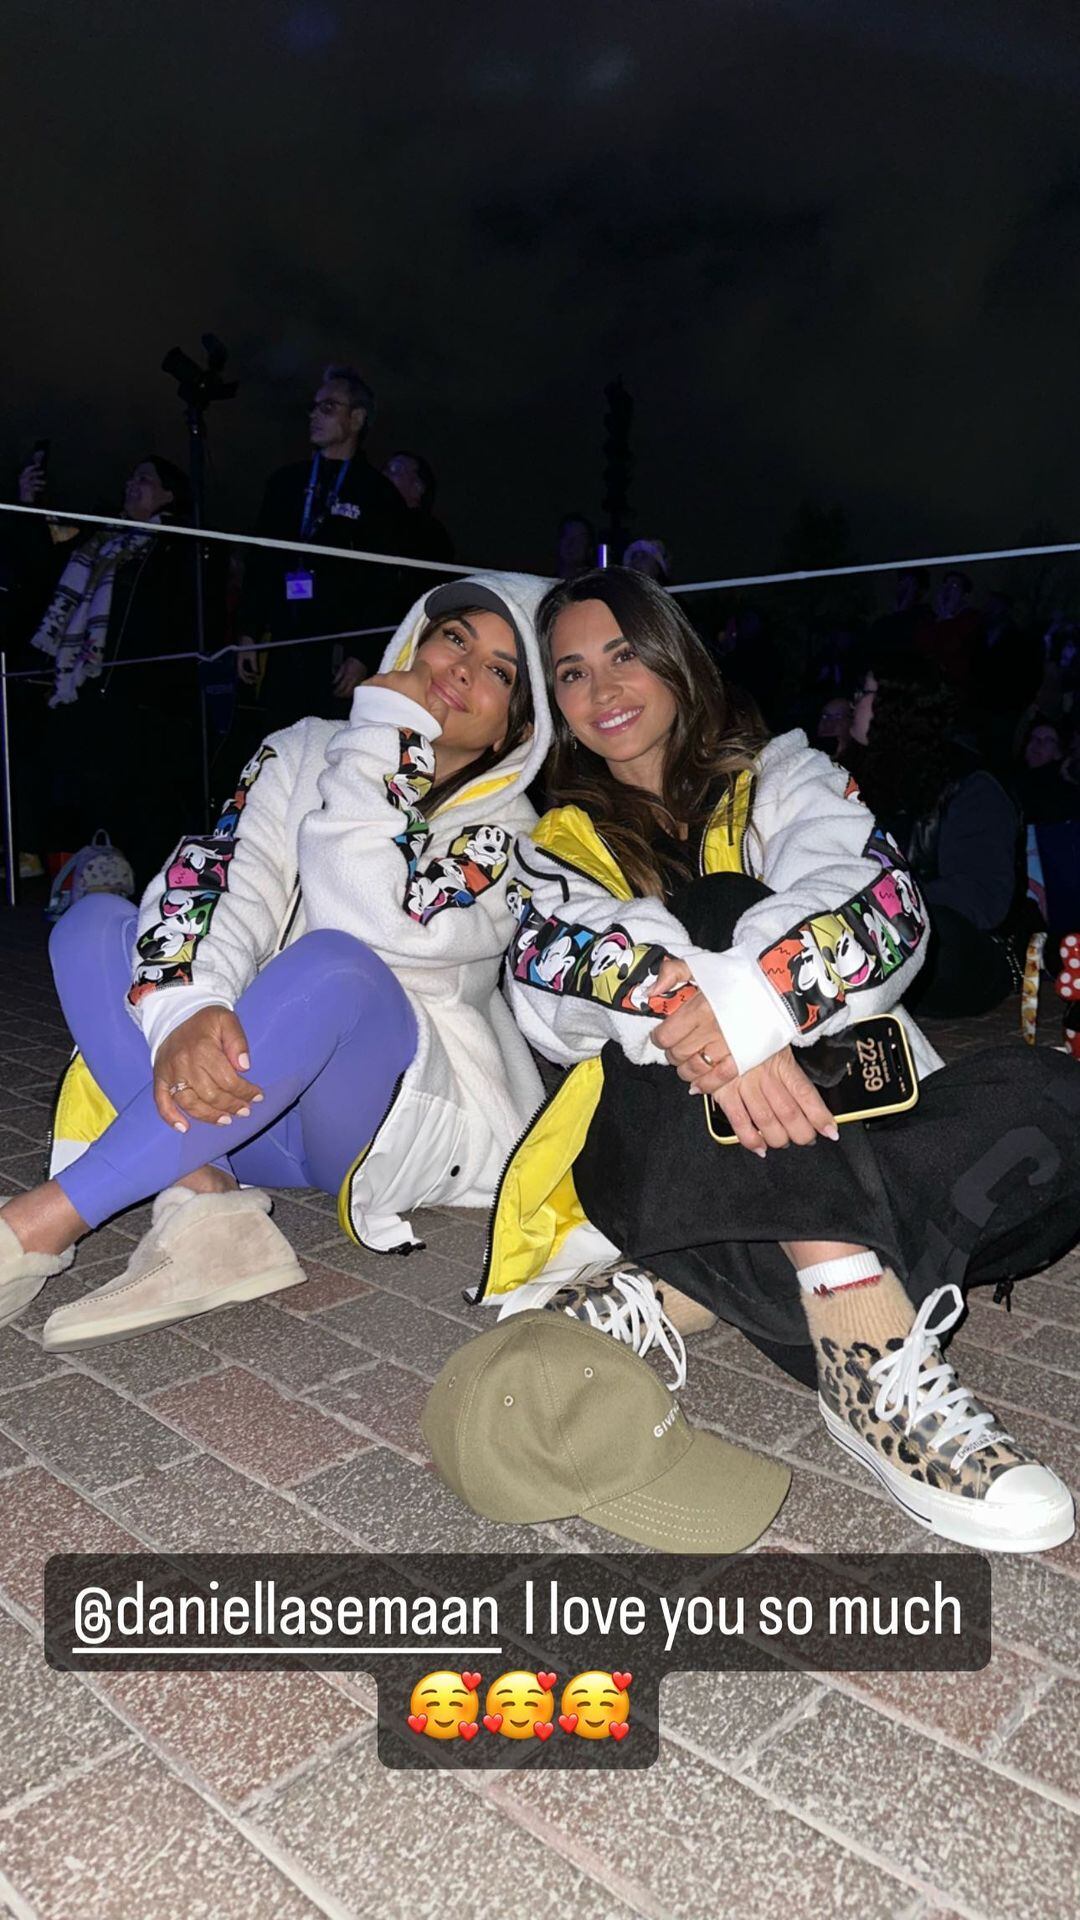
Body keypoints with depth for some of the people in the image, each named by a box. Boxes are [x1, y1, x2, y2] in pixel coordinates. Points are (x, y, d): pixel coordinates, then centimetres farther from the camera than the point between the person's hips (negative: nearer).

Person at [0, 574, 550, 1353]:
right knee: (94, 925, -13)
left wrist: (382, 735, -16)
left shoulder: (504, 825, -6)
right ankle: (205, 1206, -31)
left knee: (332, 965, -34)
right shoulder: (303, 751, 5)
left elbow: (371, 924, -25)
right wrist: (186, 1009, -33)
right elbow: (213, 880, -13)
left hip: (413, 1115, -4)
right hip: (253, 1093, 4)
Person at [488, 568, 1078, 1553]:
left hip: (837, 1117, 1)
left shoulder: (782, 778, 14)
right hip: (663, 1136, -1)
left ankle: (682, 1293, -31)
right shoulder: (563, 843, 16)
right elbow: (546, 973, -8)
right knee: (720, 906, -25)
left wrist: (758, 994, -30)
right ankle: (873, 1358, -38)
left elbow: (886, 908, -8)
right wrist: (681, 1002, -30)